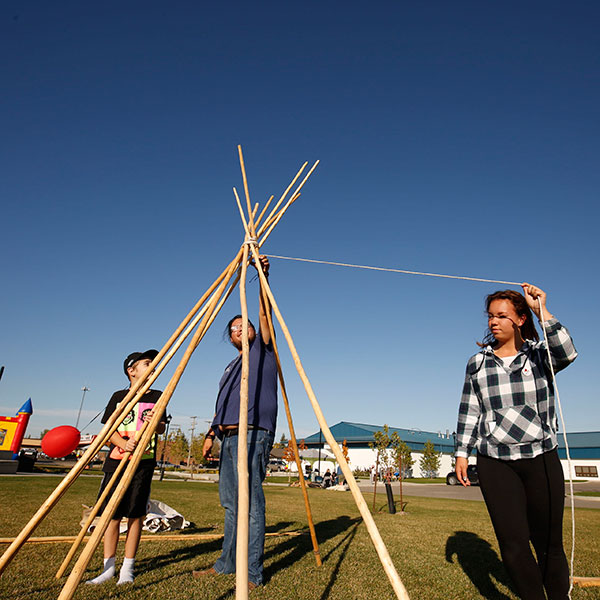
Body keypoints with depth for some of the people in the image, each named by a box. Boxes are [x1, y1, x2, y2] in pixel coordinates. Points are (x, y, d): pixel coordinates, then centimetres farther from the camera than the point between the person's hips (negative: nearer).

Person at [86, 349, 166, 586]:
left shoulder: (157, 396, 8)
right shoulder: (119, 396, 6)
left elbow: (161, 428, 8)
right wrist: (123, 443, -17)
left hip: (144, 462, 0)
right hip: (117, 460, 0)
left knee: (135, 514, 2)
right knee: (112, 513, 4)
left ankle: (127, 568, 15)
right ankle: (108, 567, 19)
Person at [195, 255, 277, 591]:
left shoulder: (263, 350, 7)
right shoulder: (231, 366, 25)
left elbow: (265, 314, -6)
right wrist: (211, 434, 17)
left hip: (253, 435, -7)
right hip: (229, 437, 7)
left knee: (251, 503, -7)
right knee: (231, 504, 14)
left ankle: (252, 574, 2)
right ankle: (227, 564, 25)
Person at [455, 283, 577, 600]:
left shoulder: (540, 354, 3)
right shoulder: (477, 363, 6)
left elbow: (566, 353, -22)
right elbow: (469, 411, 7)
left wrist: (542, 312, -23)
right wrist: (462, 452, 5)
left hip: (541, 460, 0)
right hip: (495, 463, 1)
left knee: (549, 542, 8)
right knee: (513, 544, -2)